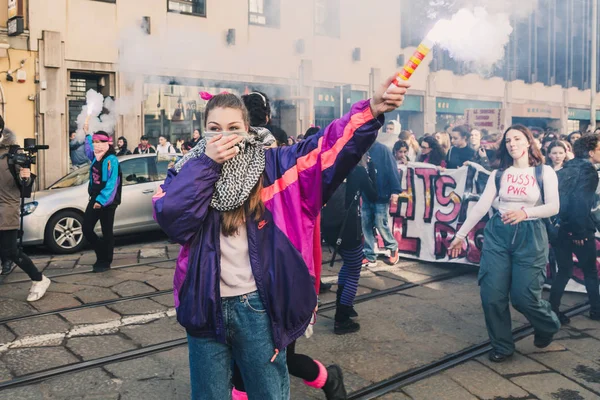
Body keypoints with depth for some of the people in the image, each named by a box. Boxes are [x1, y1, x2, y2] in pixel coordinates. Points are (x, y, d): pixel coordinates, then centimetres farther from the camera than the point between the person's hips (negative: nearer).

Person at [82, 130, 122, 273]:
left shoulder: (111, 160, -15)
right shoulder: (96, 157, 11)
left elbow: (112, 183, -21)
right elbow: (88, 147, 38)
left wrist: (102, 200, -26)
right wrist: (87, 134, 36)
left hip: (107, 202, -8)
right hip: (94, 199, 8)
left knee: (107, 232, 2)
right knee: (86, 229, 5)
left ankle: (105, 262, 13)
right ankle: (101, 254, 23)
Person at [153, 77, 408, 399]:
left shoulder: (271, 165, -1)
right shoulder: (188, 171, 3)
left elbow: (328, 144, -11)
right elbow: (169, 218, -15)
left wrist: (371, 110, -26)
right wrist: (207, 163, -15)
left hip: (258, 305, -1)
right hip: (206, 307, 2)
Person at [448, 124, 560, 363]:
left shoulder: (544, 172, 0)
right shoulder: (499, 174, 7)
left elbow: (553, 207, -10)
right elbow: (481, 207, 5)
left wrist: (525, 212, -28)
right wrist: (460, 234, 1)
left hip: (530, 236, -3)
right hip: (498, 234, 3)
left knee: (523, 296, -3)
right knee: (491, 294, -2)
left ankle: (548, 326, 32)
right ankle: (502, 346, 18)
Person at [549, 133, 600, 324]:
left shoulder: (565, 169, 11)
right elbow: (581, 202, -21)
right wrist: (581, 231, -17)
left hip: (558, 227, 6)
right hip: (577, 230, -6)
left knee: (564, 270, 15)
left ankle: (552, 310, 13)